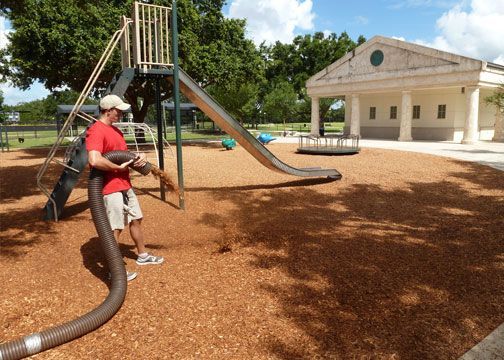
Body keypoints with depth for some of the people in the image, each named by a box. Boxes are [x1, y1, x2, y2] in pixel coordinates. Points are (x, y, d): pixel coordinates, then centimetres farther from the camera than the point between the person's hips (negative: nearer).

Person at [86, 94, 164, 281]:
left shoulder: (115, 129, 14)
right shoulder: (96, 131, -18)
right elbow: (94, 161, -32)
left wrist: (139, 156, -1)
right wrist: (119, 168, -19)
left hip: (125, 185, 10)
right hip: (111, 189, -10)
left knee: (136, 219, 20)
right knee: (115, 229, -2)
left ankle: (143, 255, 36)